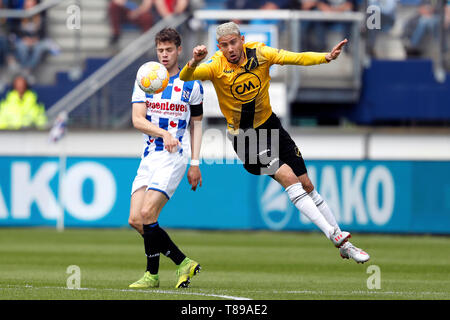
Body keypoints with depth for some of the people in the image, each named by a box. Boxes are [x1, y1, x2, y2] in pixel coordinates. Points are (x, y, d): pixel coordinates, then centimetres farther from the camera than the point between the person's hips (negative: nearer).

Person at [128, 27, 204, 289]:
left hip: (174, 157, -5)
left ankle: (152, 275, -5)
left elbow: (197, 124, 11)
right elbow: (137, 120, -2)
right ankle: (183, 262, 7)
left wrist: (195, 163, 5)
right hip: (149, 157, 5)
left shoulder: (192, 86, 3)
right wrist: (164, 133, -20)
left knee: (147, 213, -18)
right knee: (136, 219, -5)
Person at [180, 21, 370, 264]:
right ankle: (333, 235, -20)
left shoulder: (259, 53, -9)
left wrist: (327, 57, -28)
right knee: (288, 177, -20)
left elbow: (296, 58, -13)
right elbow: (185, 78, -30)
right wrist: (194, 63, -52)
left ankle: (343, 245, 16)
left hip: (269, 125, 4)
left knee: (306, 184, 7)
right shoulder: (216, 65, -17)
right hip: (243, 134, -4)